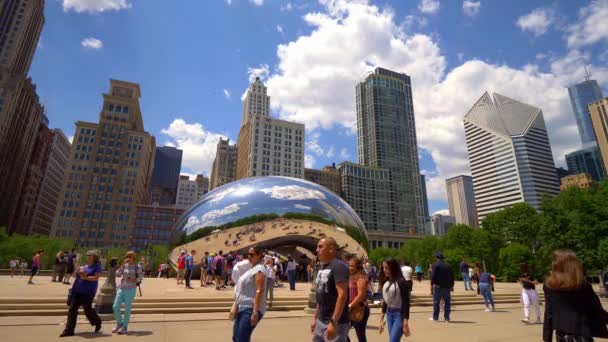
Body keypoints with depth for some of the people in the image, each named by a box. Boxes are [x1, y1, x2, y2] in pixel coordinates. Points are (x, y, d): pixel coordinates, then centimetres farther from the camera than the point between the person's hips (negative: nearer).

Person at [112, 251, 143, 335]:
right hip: (121, 289, 4)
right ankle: (119, 323, 23)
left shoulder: (137, 267, -1)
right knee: (115, 307, 0)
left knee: (127, 309, 0)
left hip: (130, 289, -4)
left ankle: (125, 327, 14)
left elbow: (140, 278, -1)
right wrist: (123, 264, -10)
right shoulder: (124, 265, 9)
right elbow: (117, 274, -5)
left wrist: (133, 280, -18)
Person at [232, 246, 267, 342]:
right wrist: (237, 306, 23)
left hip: (251, 309, -10)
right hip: (243, 308, 10)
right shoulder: (252, 269, 17)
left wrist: (255, 313, -26)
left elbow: (259, 291, -21)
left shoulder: (259, 269, -13)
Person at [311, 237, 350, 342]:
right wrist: (315, 318, 17)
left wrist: (333, 322, -26)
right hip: (321, 321, 8)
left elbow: (342, 295, -23)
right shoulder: (321, 267, 11)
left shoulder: (338, 266, -16)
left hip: (337, 322, -8)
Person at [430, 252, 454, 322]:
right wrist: (452, 285, 17)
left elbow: (433, 275, -12)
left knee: (436, 302, 2)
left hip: (438, 286, -4)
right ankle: (447, 318, 11)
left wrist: (432, 284, -7)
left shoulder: (435, 265, -5)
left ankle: (435, 317, 6)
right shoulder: (448, 266, 9)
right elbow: (452, 276, 11)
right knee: (447, 302, 10)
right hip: (447, 287, 4)